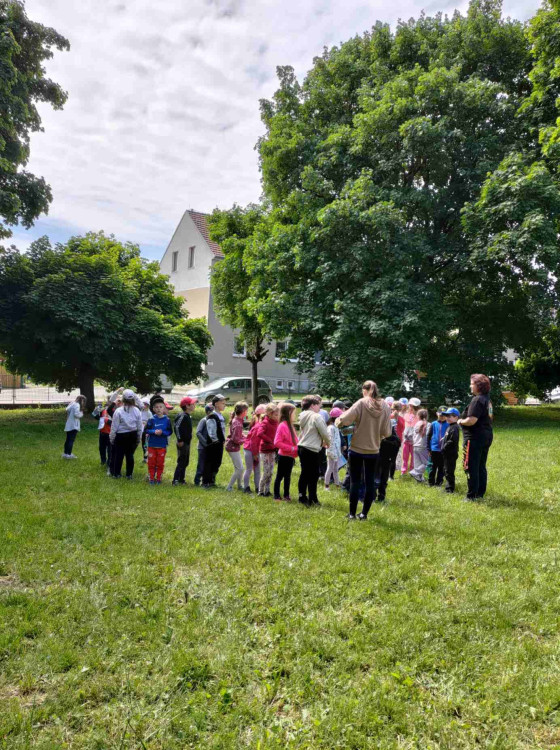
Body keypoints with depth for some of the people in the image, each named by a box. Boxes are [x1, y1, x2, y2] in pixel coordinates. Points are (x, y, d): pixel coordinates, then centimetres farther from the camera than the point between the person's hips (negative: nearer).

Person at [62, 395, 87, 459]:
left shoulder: (72, 404, 15)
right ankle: (69, 454, -6)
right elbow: (76, 414, -22)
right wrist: (81, 413, -3)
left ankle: (65, 453, 20)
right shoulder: (77, 405, -12)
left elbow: (67, 409, 9)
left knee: (68, 439, 14)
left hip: (68, 426, 9)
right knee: (71, 440, -6)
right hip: (73, 426, -9)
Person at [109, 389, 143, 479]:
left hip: (121, 436, -3)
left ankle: (116, 474, 17)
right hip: (133, 435, 3)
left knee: (119, 455, 9)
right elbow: (139, 427, 2)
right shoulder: (137, 411, -5)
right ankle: (129, 474, 17)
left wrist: (111, 438, 4)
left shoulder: (118, 411, -15)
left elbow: (114, 427, -9)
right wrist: (139, 439, 13)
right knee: (130, 454, 11)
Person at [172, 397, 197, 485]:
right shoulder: (183, 416, -16)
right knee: (181, 462, -8)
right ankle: (175, 480, -6)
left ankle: (181, 479, 22)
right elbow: (177, 427, -25)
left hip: (187, 443, 10)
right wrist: (180, 440, -24)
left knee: (185, 462, 14)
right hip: (182, 443, -10)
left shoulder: (187, 416, 14)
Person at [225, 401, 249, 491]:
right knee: (239, 469, -3)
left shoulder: (237, 420, 5)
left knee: (240, 467, 19)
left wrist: (245, 437, 1)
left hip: (234, 447, 10)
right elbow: (235, 439, -26)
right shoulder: (237, 423, -25)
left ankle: (239, 485, 32)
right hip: (233, 447, -10)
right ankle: (229, 487, 5)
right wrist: (244, 440, -13)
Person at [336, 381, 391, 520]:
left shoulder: (361, 404, -13)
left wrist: (338, 420, 1)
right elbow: (386, 432, -4)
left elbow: (343, 421, -20)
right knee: (370, 482, 12)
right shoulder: (385, 407, -3)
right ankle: (364, 513, 16)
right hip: (373, 450, 3)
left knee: (355, 481, 6)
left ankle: (352, 513, 11)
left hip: (357, 449, -3)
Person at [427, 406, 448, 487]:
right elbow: (428, 436, 3)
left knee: (441, 467, 9)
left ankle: (438, 482, 20)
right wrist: (429, 448, 1)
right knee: (433, 466, 9)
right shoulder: (433, 424, 0)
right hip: (434, 449, 0)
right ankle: (431, 482, 18)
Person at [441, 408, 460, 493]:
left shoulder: (454, 428, -17)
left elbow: (452, 441, -24)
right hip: (447, 454, 10)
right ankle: (448, 486, 29)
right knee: (446, 470, 18)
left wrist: (444, 448, -19)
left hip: (451, 454, -10)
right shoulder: (450, 426, 15)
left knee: (449, 471, -5)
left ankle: (450, 489, 2)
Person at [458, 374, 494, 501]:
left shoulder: (477, 400, -18)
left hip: (475, 437, -10)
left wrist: (460, 422, -6)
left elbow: (471, 421, -25)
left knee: (471, 468, -2)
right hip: (487, 435, 10)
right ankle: (480, 493, 23)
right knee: (481, 467, 16)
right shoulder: (487, 399, 12)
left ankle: (472, 495, 2)